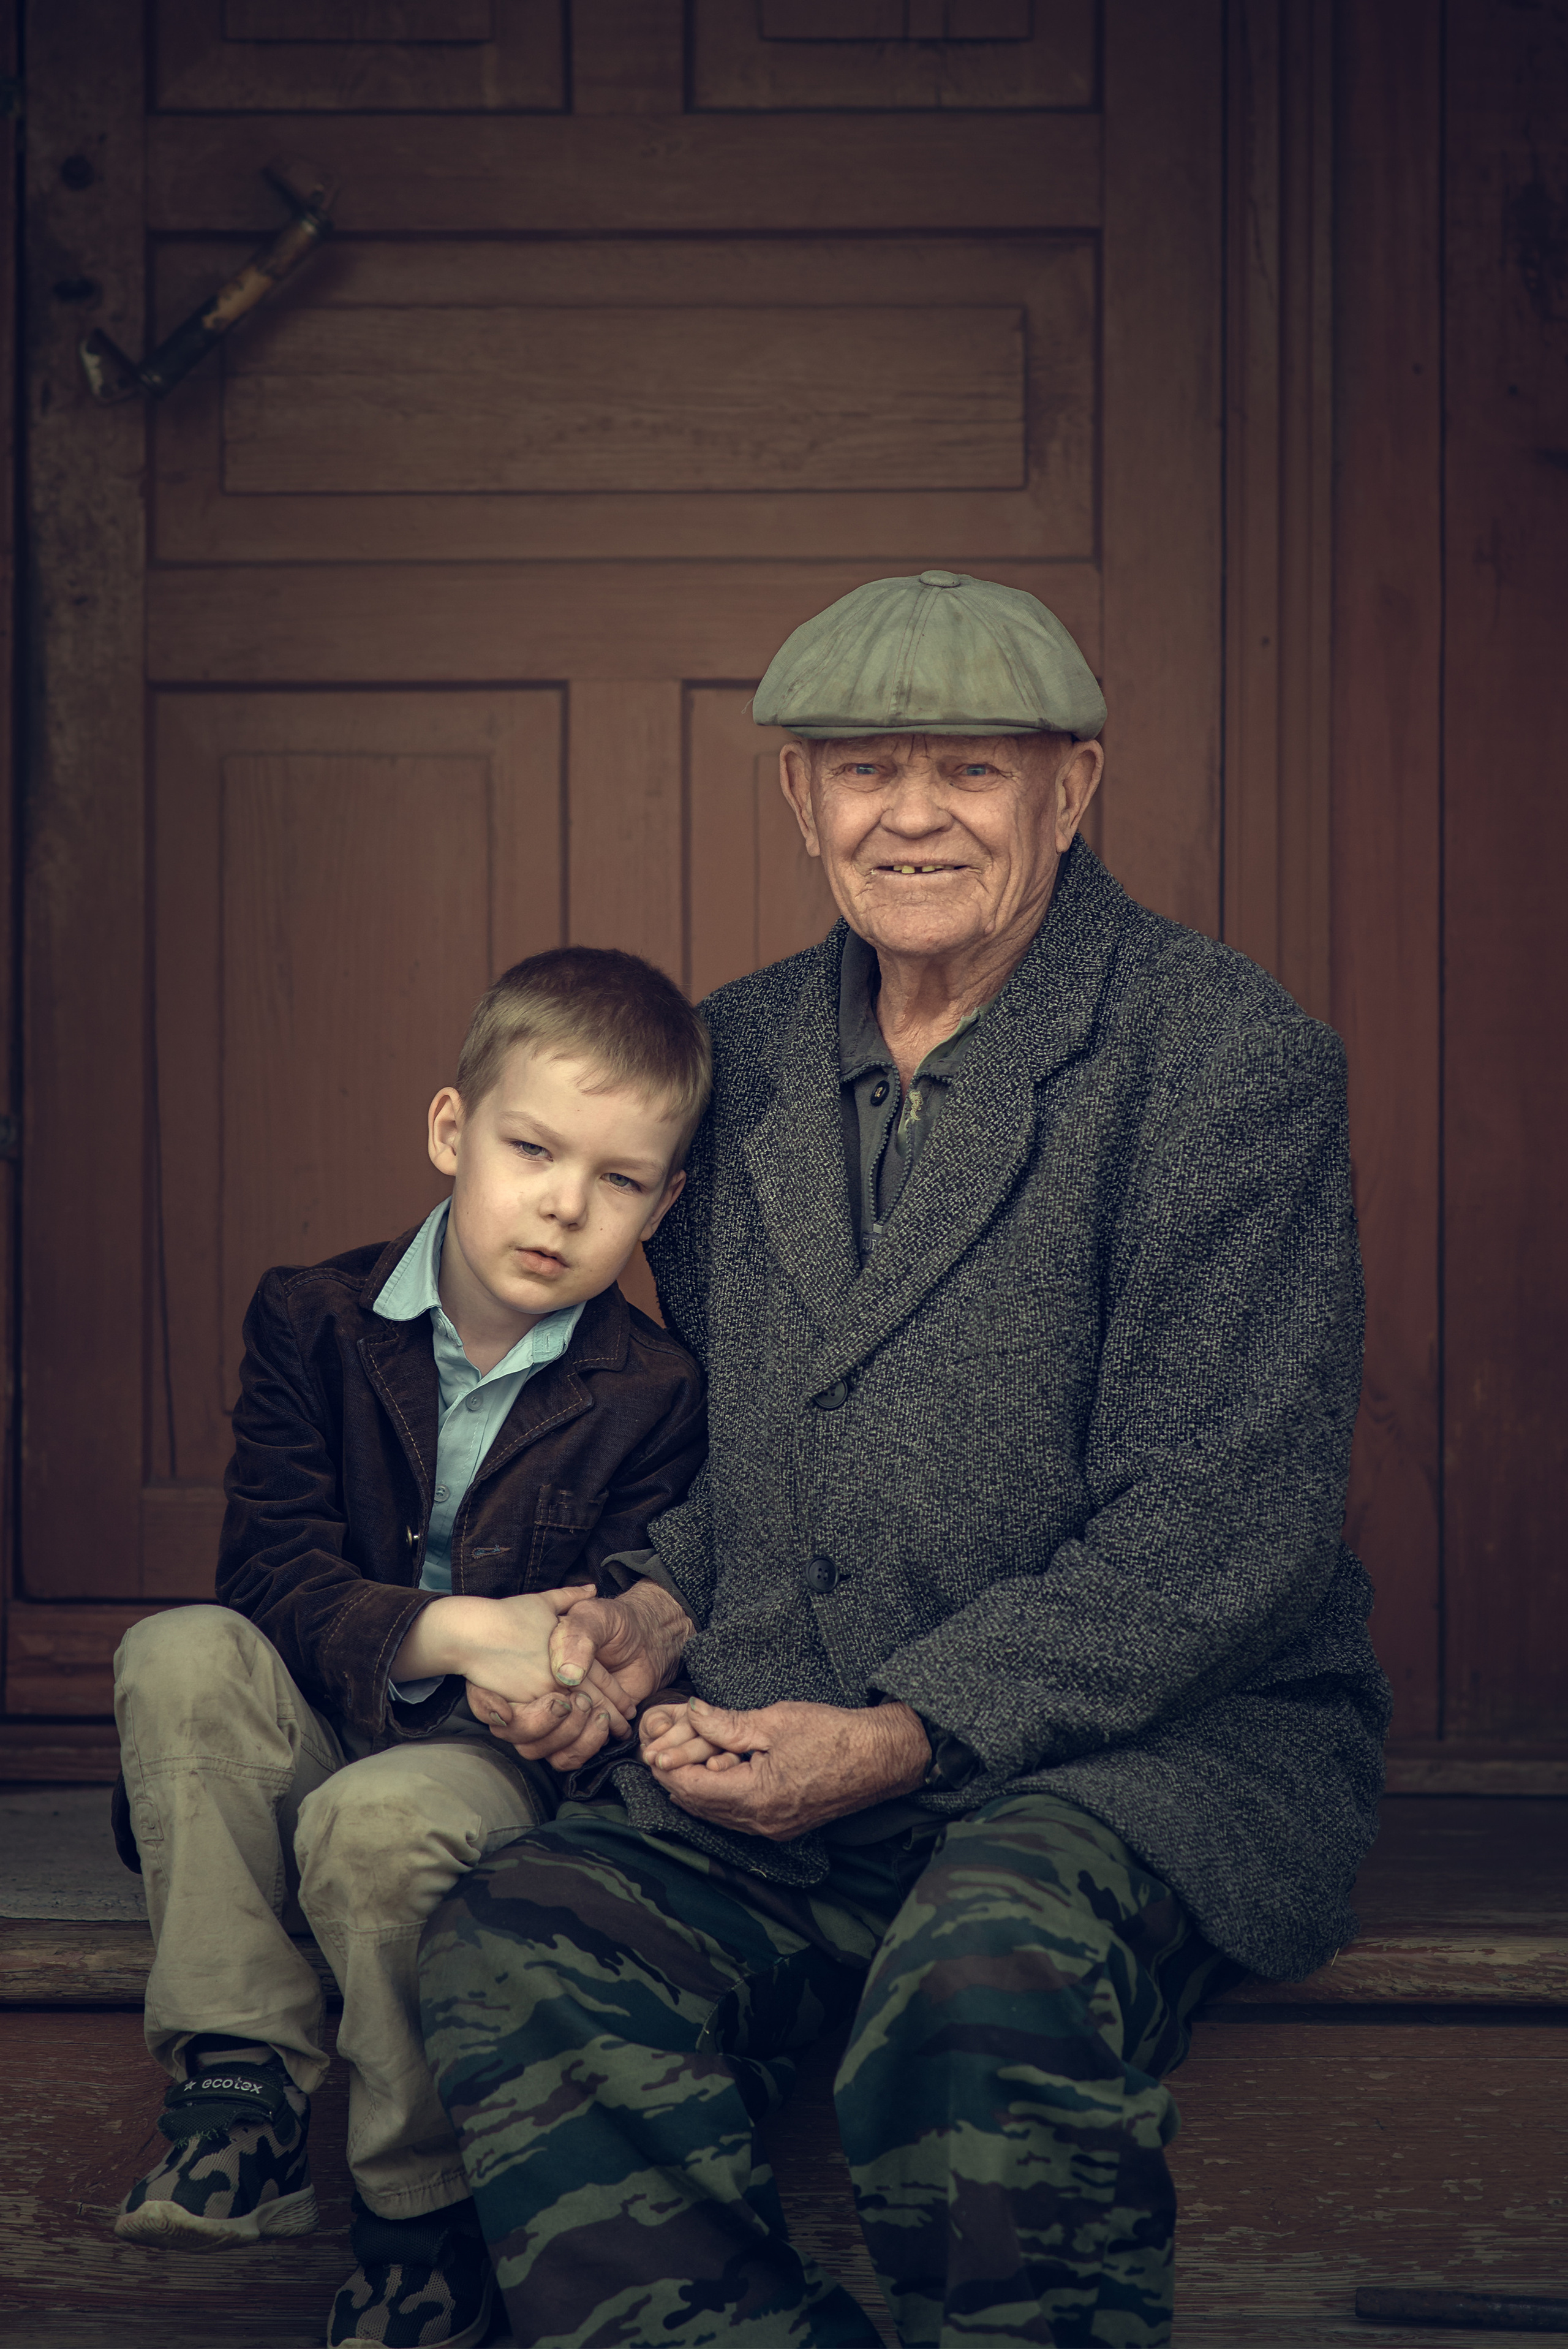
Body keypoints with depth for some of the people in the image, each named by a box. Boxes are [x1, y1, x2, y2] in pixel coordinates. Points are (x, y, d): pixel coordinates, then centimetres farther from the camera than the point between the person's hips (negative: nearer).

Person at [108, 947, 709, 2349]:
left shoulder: (653, 1395, -6)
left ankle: (427, 2222, -15)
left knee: (379, 1823, -34)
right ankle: (239, 2077, -24)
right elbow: (270, 1566, -11)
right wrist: (452, 1632, -26)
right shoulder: (314, 1325, -1)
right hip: (314, 1729, 3)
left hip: (507, 1759, -3)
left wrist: (582, 1680, -32)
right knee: (177, 1658, -26)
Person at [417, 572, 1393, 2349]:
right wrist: (661, 1605, 2)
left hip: (1164, 1740, -5)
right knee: (507, 1949, -23)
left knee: (986, 1980, -37)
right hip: (789, 1749, 5)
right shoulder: (741, 1053, 13)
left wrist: (902, 1736, -17)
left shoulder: (1225, 1060, -7)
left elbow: (1218, 1533, -11)